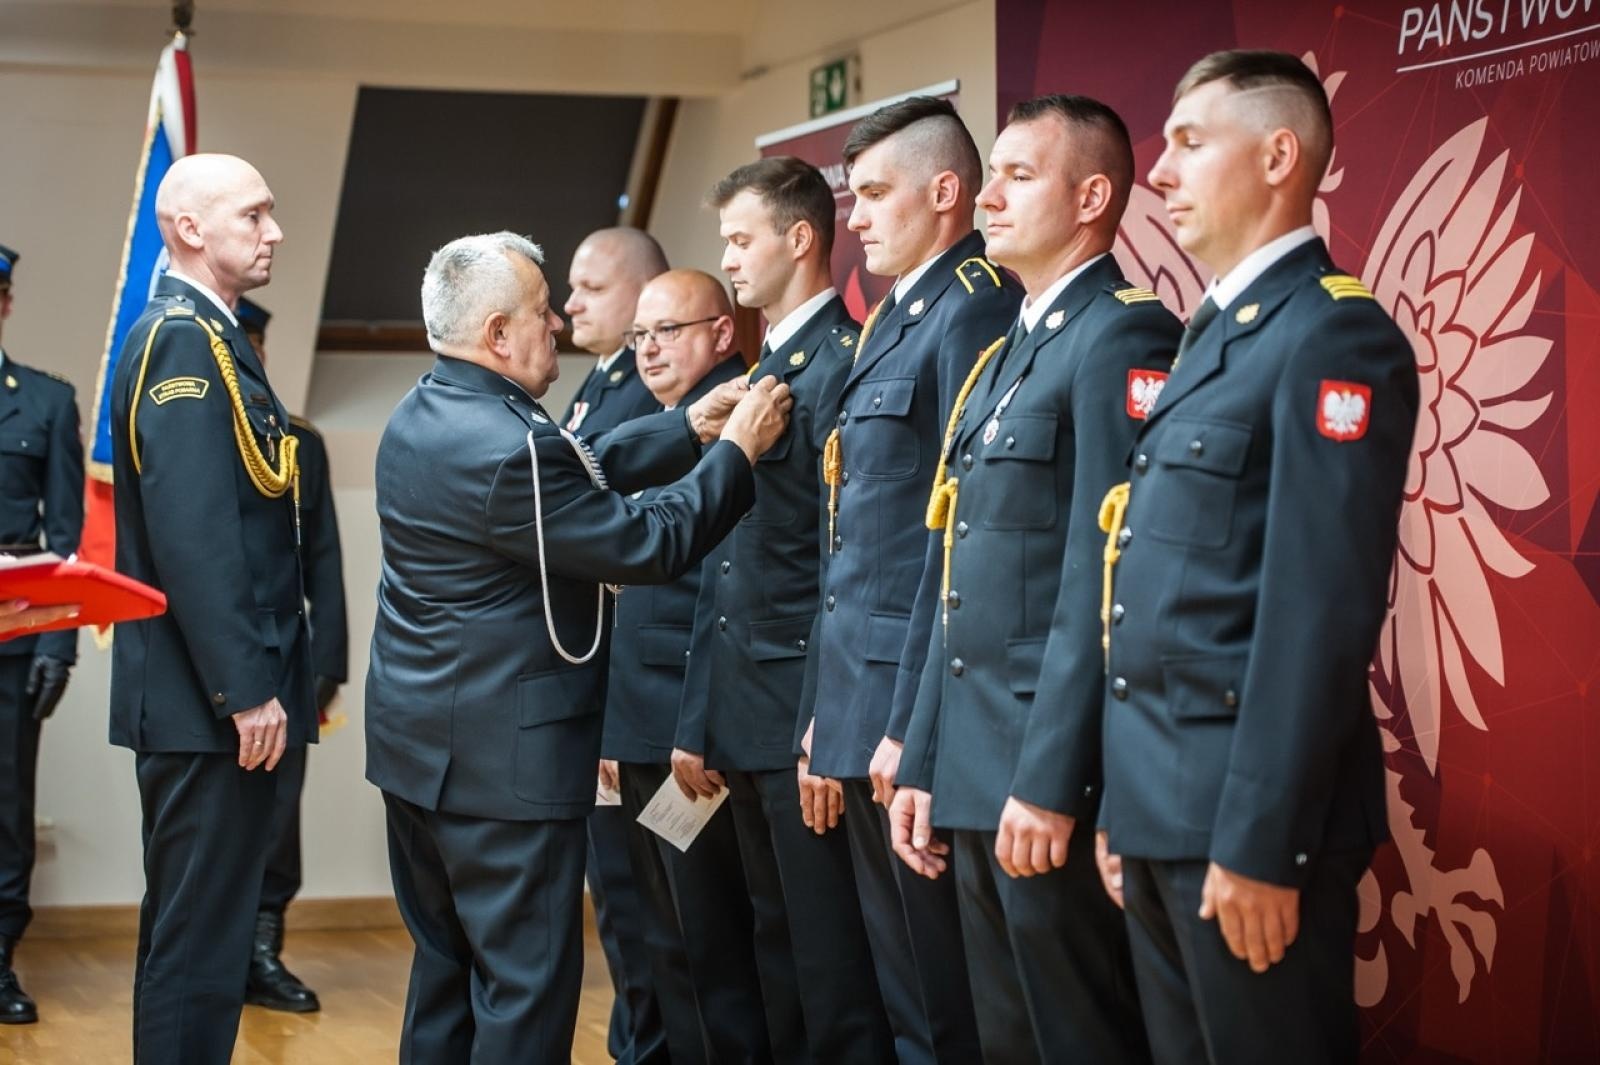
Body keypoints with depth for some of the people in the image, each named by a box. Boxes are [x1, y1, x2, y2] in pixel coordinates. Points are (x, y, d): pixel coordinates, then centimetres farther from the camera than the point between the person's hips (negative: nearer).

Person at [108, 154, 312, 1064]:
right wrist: (247, 689, -22)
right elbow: (190, 534, -22)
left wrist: (270, 676, 16)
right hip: (210, 706, -10)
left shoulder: (212, 336, 16)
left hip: (217, 700, 10)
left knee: (194, 930, 17)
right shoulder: (181, 337, -14)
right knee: (201, 939, -5)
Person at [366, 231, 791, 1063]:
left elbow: (578, 473, 12)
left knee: (447, 965, 18)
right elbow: (645, 545, -17)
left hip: (420, 743, 10)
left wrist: (691, 428, 9)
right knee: (525, 985, 0)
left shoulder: (422, 416, 7)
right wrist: (736, 454, -6)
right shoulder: (506, 446, -24)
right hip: (503, 756, -10)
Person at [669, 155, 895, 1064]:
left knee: (833, 965, -2)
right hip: (743, 717, 9)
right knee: (780, 960, 16)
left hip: (804, 714, -9)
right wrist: (698, 723, 17)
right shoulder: (761, 372, 16)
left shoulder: (843, 362, -11)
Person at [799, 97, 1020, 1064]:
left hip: (913, 707, -9)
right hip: (857, 707, 9)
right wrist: (827, 721, 17)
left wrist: (915, 724, -20)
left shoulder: (976, 311, -12)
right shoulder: (892, 321, 18)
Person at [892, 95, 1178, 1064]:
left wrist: (1047, 780, -21)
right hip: (975, 769, 9)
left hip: (1051, 770, -9)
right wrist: (924, 765, 15)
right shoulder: (1003, 357, 18)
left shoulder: (1124, 338, -11)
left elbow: (1102, 578, -18)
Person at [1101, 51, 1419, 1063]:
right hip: (1161, 802, 9)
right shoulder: (1215, 332, 16)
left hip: (1247, 810, -9)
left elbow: (1322, 611, -20)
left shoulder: (1334, 336, -13)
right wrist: (1123, 805, 14)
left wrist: (1257, 840, -21)